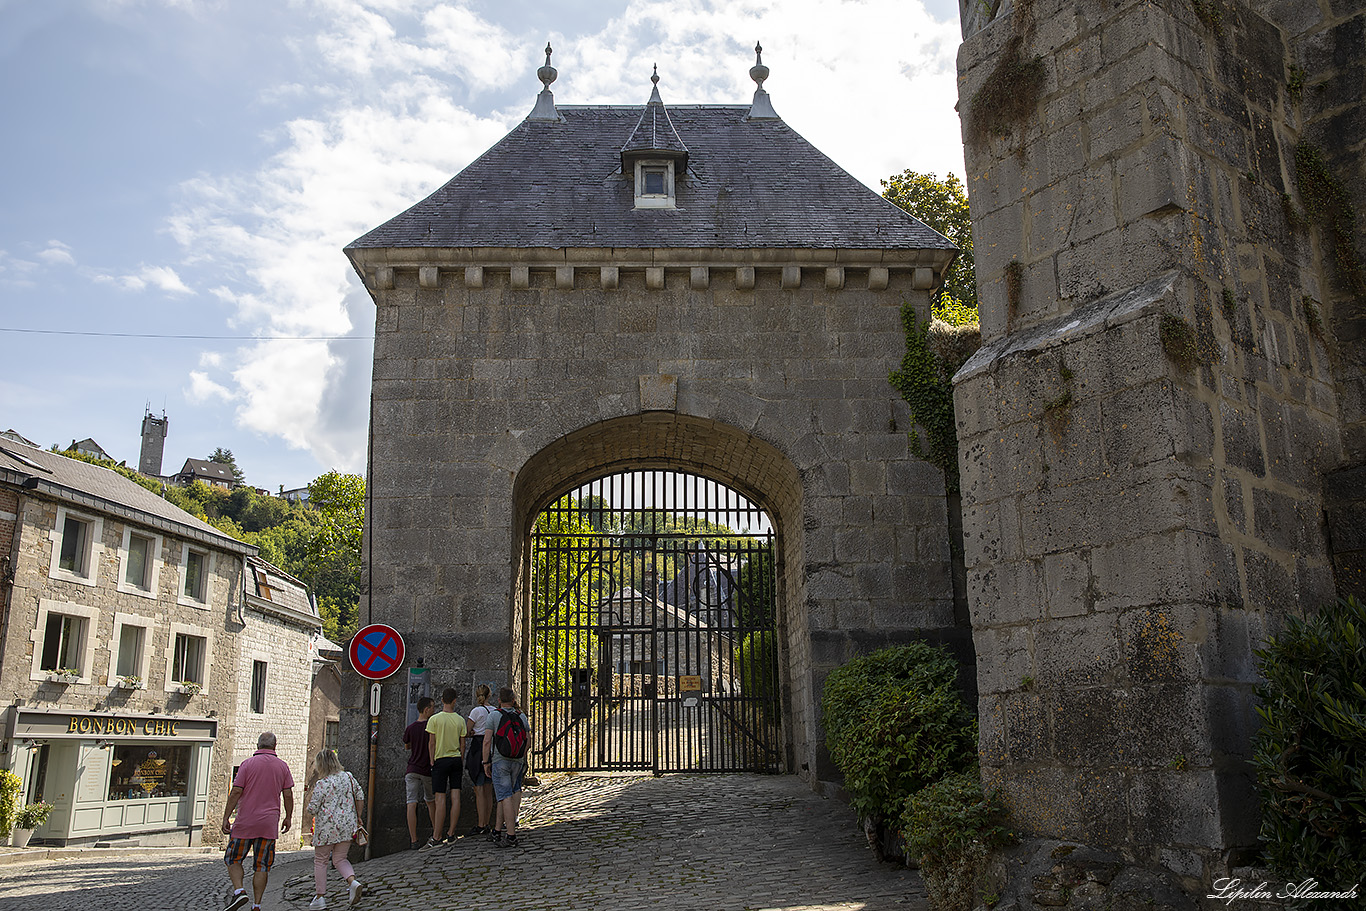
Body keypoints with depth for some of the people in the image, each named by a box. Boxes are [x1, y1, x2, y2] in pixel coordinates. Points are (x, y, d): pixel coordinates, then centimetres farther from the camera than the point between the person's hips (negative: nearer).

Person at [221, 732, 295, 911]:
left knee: (233, 859, 14)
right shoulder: (282, 766, 4)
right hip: (269, 824, 2)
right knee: (262, 866, 7)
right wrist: (288, 818, 15)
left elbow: (236, 792, -8)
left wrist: (226, 818, -4)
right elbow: (288, 795, 4)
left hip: (245, 822, -2)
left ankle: (238, 891, -7)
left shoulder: (248, 764, -3)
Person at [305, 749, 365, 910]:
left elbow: (312, 809, -11)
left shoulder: (322, 783, -13)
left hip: (327, 827, -5)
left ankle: (320, 897, 13)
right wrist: (357, 817, 19)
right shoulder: (348, 777, 4)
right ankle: (353, 881, -12)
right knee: (340, 859, 14)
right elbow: (360, 798, 8)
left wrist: (310, 803, 12)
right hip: (347, 825, 5)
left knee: (320, 861, 11)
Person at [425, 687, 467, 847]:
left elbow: (431, 742, -5)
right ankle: (451, 834, 7)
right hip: (456, 759, 3)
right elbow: (462, 743, 8)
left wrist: (432, 761, 4)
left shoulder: (434, 719, -5)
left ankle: (436, 837, -3)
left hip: (441, 760, -3)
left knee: (440, 798, -5)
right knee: (455, 796, 4)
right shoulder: (460, 719, 4)